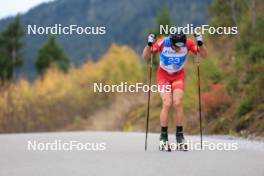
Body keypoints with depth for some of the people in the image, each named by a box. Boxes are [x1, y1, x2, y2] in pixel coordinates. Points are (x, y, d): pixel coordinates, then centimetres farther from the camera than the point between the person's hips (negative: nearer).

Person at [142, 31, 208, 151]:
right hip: (163, 75, -1)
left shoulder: (188, 43, -23)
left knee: (177, 104, -14)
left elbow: (204, 56, -16)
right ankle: (163, 137, -3)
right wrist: (149, 45, -37)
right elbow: (145, 57, -20)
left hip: (179, 76, 1)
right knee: (167, 104, -15)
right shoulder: (162, 43, -27)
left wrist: (200, 44, -33)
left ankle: (180, 136, -2)